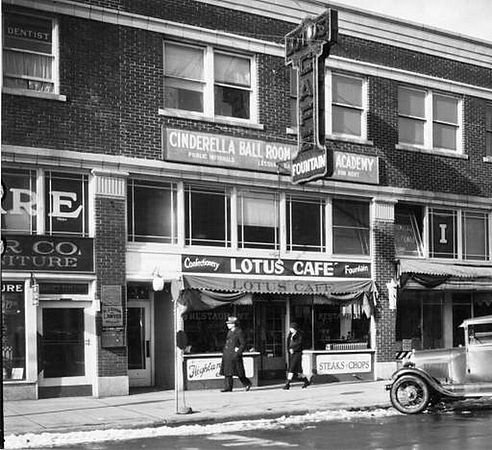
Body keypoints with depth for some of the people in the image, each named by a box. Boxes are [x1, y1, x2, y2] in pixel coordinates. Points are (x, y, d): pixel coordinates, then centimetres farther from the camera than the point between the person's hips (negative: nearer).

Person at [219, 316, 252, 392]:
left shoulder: (239, 332, -9)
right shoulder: (229, 332, 15)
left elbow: (243, 344, -10)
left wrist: (238, 353, -16)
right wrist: (224, 352, 15)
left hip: (235, 355, -8)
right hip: (227, 356, 8)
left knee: (239, 372, -2)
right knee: (227, 372, 3)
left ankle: (247, 384, 15)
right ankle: (228, 387, 5)